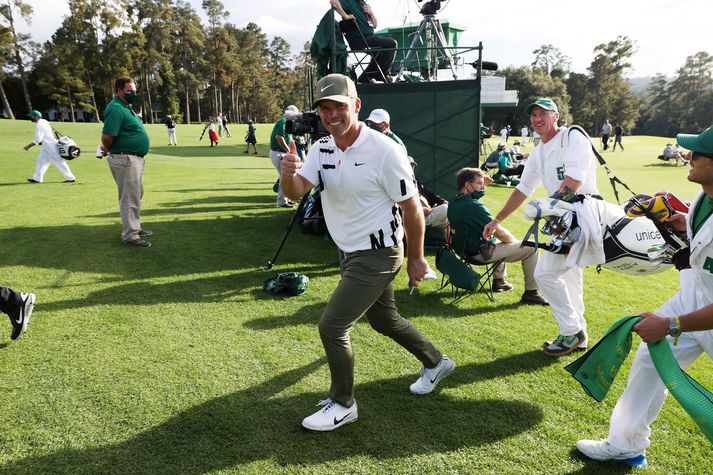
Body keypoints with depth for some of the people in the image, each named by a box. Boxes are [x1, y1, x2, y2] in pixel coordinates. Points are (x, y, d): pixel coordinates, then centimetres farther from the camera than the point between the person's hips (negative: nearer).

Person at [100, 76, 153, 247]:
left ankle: (135, 227, 33)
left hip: (135, 158, 10)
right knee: (130, 198, -3)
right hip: (125, 160, -10)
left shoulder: (126, 107, 14)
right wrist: (110, 150, -5)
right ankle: (129, 235, 6)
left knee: (137, 194, 20)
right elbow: (107, 137, -24)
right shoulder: (116, 109, -18)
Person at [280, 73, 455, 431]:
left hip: (378, 256, -8)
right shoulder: (322, 149, -1)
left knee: (332, 325, -8)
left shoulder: (384, 150, -21)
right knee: (383, 320, 23)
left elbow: (412, 208, -14)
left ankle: (342, 404, 15)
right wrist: (289, 174, -37)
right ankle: (435, 362, 47)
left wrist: (416, 259, -7)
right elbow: (296, 192, -14)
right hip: (349, 253, 8)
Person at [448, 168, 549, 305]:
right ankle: (530, 293, 3)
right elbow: (499, 232, -20)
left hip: (464, 249, 10)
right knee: (531, 247, -4)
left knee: (500, 242, 37)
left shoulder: (453, 202, 2)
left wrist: (481, 182, 16)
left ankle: (499, 281, 39)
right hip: (482, 253, -10)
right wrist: (515, 241, -1)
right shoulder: (474, 205, -26)